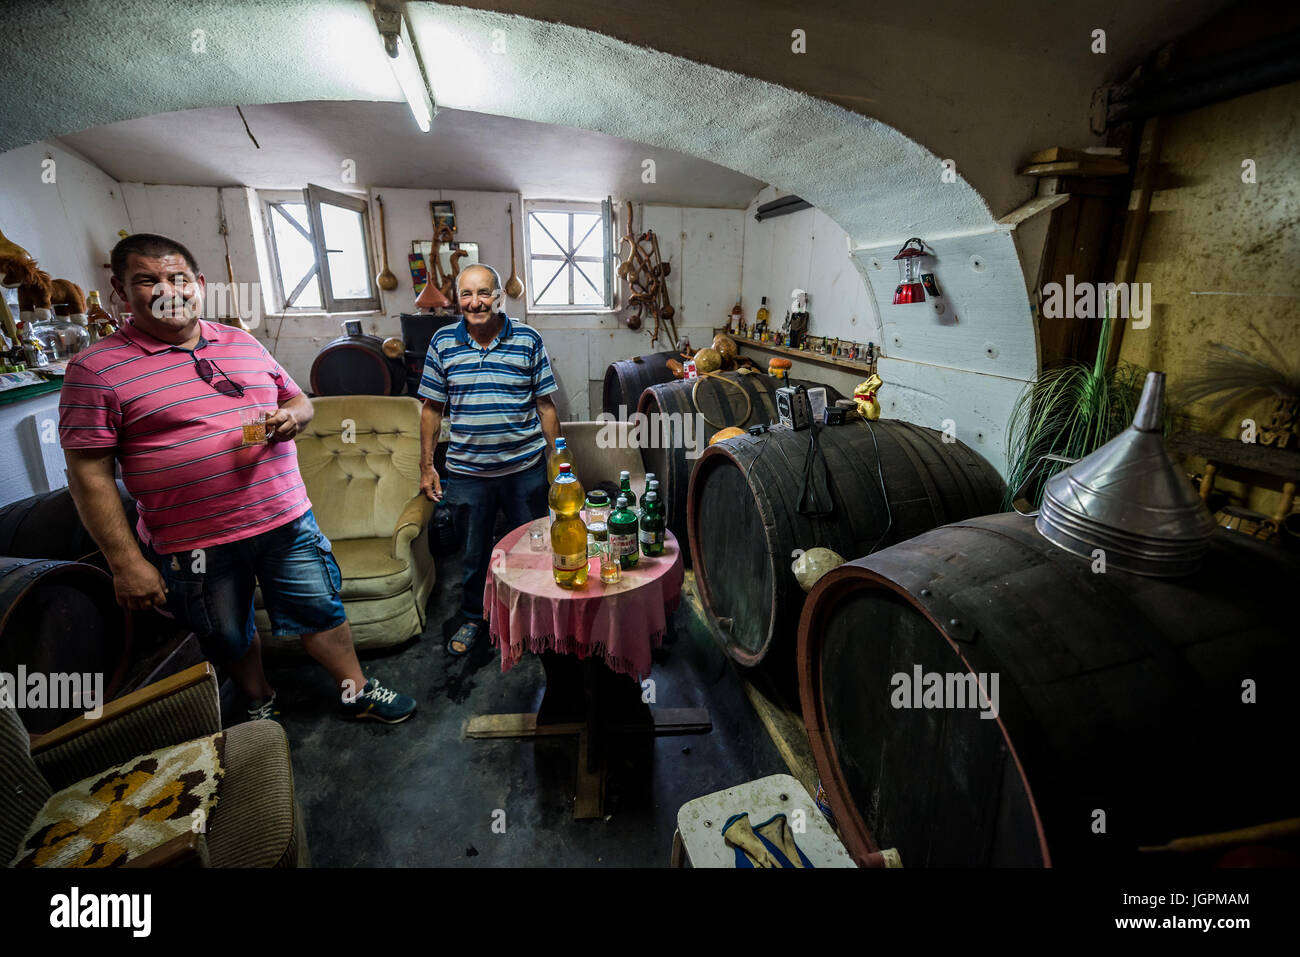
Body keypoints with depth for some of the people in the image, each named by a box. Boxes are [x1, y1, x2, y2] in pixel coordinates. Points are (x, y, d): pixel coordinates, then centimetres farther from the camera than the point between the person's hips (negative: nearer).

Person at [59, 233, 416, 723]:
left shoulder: (243, 343, 6)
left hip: (286, 519, 3)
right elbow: (89, 475, -8)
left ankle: (357, 691, 33)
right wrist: (126, 563, -10)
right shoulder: (96, 369, -7)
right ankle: (260, 702, 45)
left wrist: (292, 416, -9)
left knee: (320, 610, 14)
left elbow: (298, 399, 17)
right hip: (194, 545, -2)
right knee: (230, 637, 18)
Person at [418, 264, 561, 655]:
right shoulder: (443, 342, 1)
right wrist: (426, 466, 5)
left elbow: (545, 405, 1)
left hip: (525, 469, -1)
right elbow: (432, 408, 6)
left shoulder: (528, 340, -3)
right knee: (473, 552, 16)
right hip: (466, 472, 1)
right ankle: (472, 617, 40)